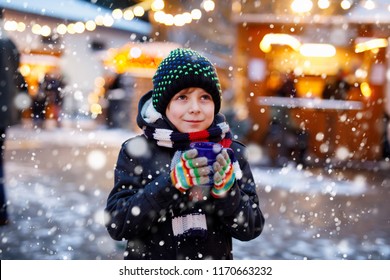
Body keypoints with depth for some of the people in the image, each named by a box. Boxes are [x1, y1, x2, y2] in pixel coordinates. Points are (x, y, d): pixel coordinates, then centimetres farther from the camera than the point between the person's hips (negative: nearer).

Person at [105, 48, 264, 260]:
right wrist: (172, 183, -27)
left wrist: (226, 189, -25)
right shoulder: (136, 150, -10)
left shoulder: (231, 151, -6)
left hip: (215, 256, 1)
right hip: (150, 256, -1)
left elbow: (251, 229, -8)